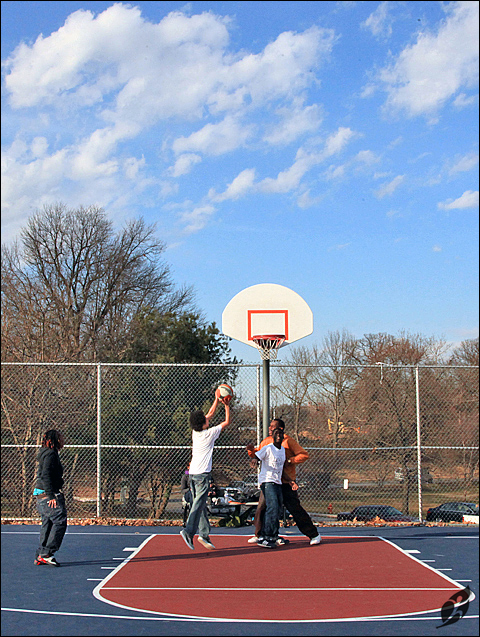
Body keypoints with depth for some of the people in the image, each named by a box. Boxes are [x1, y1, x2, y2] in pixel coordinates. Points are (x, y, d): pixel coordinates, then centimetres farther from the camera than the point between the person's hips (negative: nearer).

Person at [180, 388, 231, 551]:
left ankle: (204, 534, 8)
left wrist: (217, 399, 27)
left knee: (200, 504, 8)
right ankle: (189, 531, -24)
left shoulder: (195, 431, 8)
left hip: (193, 472, 7)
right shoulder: (209, 433, -8)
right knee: (198, 504, -11)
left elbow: (210, 414, 23)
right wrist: (226, 406, 14)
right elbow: (227, 422, 5)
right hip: (202, 473, -7)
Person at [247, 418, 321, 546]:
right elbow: (258, 454, 21)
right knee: (262, 507, 3)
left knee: (295, 509, -5)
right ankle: (259, 535, 21)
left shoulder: (288, 441, -6)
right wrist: (252, 451, -1)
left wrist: (289, 461, -16)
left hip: (286, 483, -5)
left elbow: (304, 455, -6)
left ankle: (314, 534, 5)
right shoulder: (267, 441, 10)